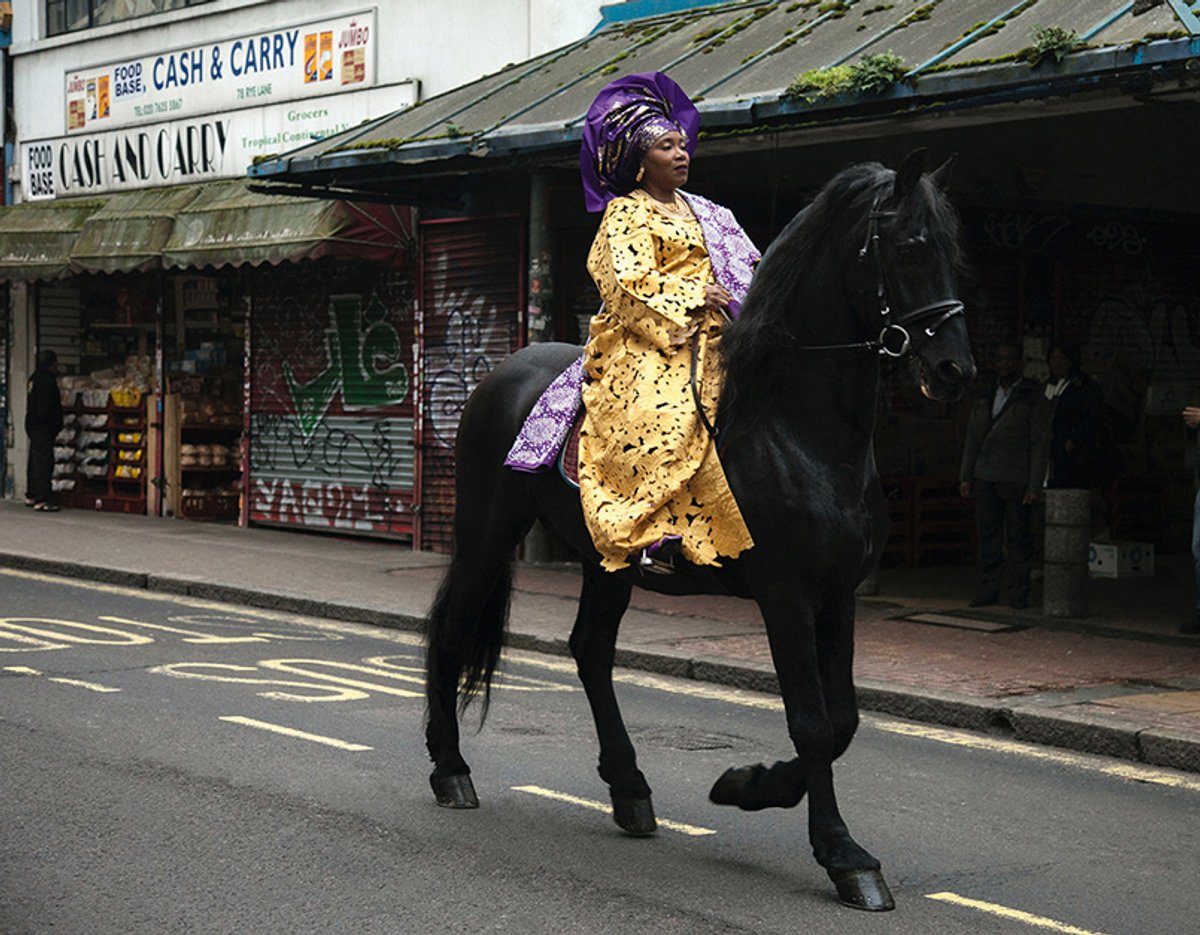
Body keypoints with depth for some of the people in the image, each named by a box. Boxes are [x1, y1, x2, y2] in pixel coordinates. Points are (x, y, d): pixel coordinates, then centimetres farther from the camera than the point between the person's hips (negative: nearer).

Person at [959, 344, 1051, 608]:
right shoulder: (985, 398, 16)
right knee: (988, 536, 4)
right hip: (985, 478, 5)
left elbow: (1040, 444, -4)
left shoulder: (1033, 398, 0)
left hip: (1016, 481, -4)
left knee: (1018, 539, -2)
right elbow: (973, 438, 20)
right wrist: (966, 475, 13)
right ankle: (988, 589, 9)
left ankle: (1019, 593, 4)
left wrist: (1034, 485, -9)